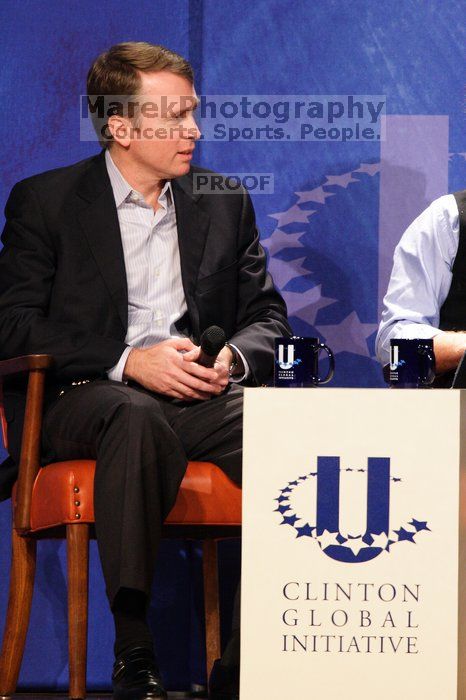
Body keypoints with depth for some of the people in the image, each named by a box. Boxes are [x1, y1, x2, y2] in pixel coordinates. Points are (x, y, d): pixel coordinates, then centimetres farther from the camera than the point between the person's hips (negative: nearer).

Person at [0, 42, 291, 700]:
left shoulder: (225, 204, 19)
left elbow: (268, 315, 18)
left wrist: (234, 356, -7)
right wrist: (128, 362, -15)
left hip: (202, 397, 3)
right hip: (84, 398, -3)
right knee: (139, 419, -40)